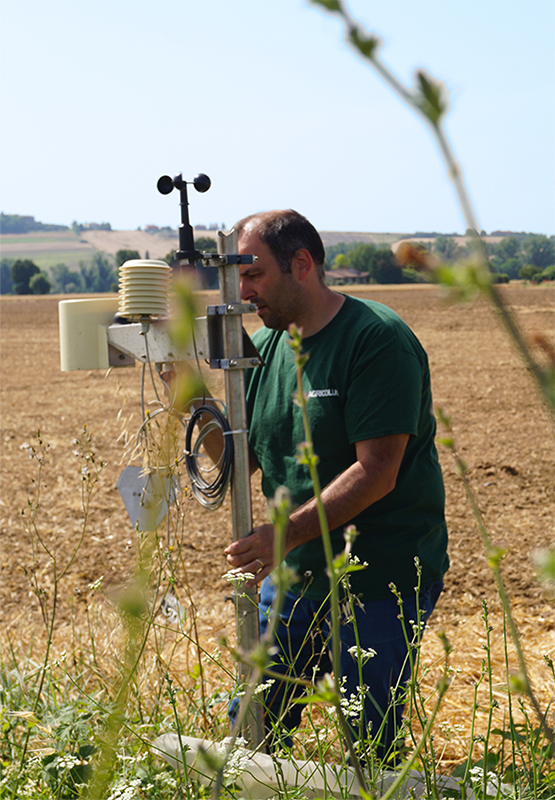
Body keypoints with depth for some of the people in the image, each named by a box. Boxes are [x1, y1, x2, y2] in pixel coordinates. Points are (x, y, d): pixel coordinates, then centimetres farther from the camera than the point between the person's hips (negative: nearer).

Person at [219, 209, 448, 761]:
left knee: (370, 751, 2)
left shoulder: (378, 339, -15)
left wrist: (287, 532, -29)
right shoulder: (261, 348, 7)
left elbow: (376, 473, -21)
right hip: (292, 575, 6)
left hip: (381, 582, -6)